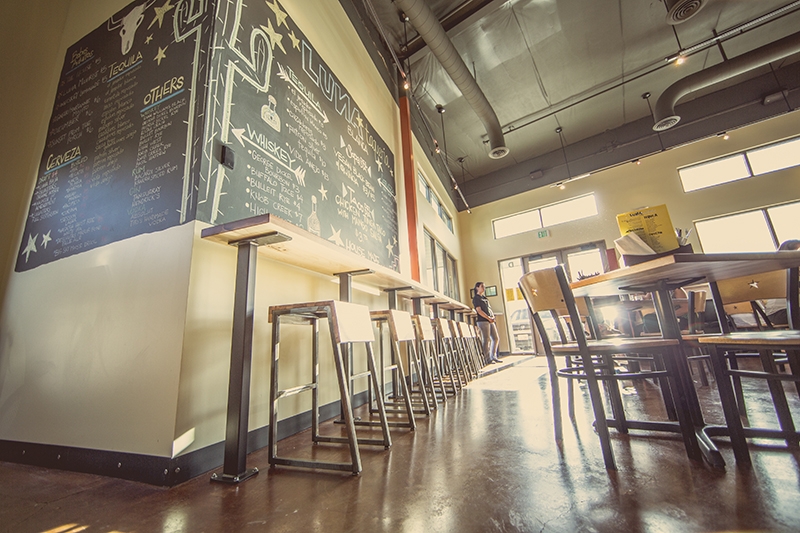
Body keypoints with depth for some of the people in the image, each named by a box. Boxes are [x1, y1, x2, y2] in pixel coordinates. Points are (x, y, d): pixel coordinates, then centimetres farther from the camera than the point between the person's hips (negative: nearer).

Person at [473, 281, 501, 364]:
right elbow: (479, 311, -13)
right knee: (487, 340, -8)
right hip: (483, 321, -8)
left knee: (496, 338, 8)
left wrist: (493, 316, 3)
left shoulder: (485, 298, 22)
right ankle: (488, 358, 0)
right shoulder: (476, 298, -4)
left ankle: (493, 356, 18)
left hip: (490, 321, 9)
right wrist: (488, 318, -14)